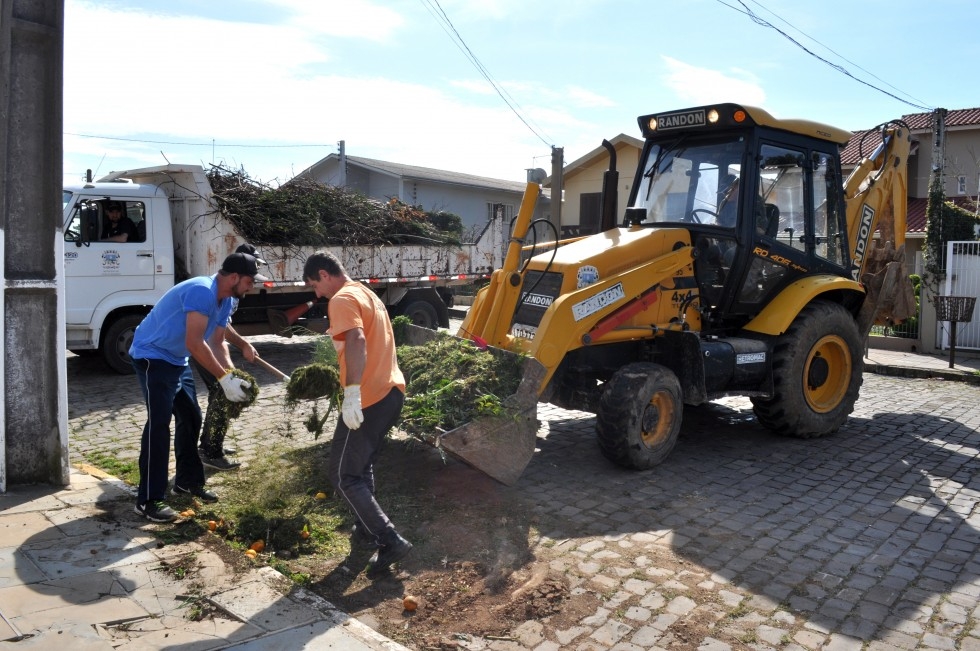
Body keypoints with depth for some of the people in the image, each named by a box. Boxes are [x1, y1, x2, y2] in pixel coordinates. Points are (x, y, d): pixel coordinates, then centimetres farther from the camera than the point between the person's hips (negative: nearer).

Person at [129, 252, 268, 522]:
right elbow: (195, 344, -32)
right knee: (159, 423, -14)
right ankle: (148, 501, -9)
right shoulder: (201, 291, -28)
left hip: (177, 360, 10)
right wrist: (225, 379, -29)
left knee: (191, 418, 13)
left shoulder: (225, 301, 3)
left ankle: (188, 481, 27)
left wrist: (233, 376, -8)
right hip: (152, 357, -10)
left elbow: (216, 344, 6)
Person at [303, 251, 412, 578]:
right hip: (390, 391, 10)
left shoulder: (342, 299, -11)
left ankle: (391, 541, -5)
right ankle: (366, 531, 33)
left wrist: (352, 394, -34)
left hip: (368, 399, -10)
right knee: (362, 466, 23)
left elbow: (356, 341, -27)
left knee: (344, 476, -1)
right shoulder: (367, 294, 20)